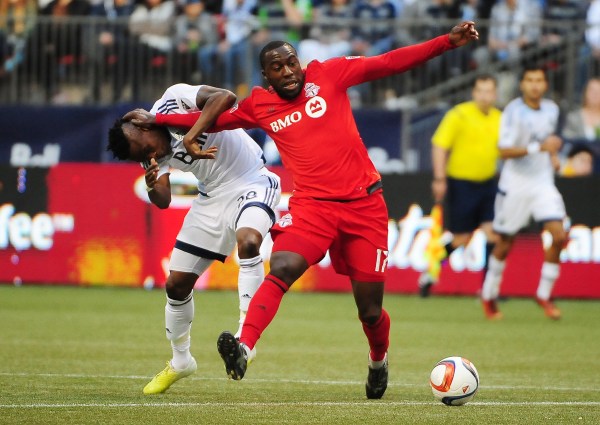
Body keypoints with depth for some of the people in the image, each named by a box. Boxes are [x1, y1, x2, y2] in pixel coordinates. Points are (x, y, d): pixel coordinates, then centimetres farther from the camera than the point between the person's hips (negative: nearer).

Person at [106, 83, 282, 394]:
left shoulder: (173, 99, -20)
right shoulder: (157, 157, -3)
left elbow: (225, 97, -34)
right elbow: (163, 201, -12)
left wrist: (193, 135, -39)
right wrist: (153, 185, -33)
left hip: (251, 182, -7)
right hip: (213, 196, 7)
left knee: (248, 241, -37)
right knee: (177, 284, 8)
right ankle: (180, 360, 31)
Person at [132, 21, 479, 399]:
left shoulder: (328, 75, 2)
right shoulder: (259, 105, 8)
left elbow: (391, 63, 0)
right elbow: (212, 118, 21)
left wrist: (448, 42, -6)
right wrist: (155, 120, 17)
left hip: (364, 203, -1)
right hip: (312, 205, 1)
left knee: (370, 309, 4)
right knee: (280, 269, -28)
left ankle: (379, 362, 35)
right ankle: (244, 350, -39)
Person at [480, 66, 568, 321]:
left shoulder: (551, 110, 5)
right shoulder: (513, 111, -13)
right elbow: (505, 151, -20)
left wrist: (553, 156, 6)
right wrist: (538, 148, -29)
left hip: (543, 184, 4)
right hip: (515, 185, -4)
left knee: (558, 235, -13)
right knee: (505, 243, 5)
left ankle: (544, 294, 1)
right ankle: (489, 296, 25)